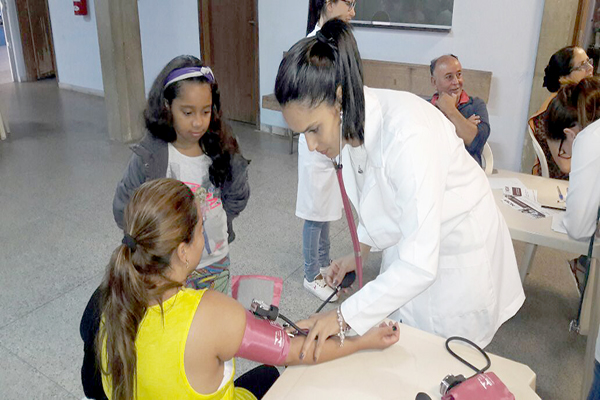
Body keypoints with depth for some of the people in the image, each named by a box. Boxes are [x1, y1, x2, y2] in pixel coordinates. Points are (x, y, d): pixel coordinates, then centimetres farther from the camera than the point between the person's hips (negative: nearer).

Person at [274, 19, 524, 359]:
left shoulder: (408, 135, -38)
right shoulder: (352, 123, -12)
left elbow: (419, 266, -34)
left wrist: (344, 315, -29)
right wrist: (359, 254, 7)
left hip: (459, 253, -6)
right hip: (412, 241, 7)